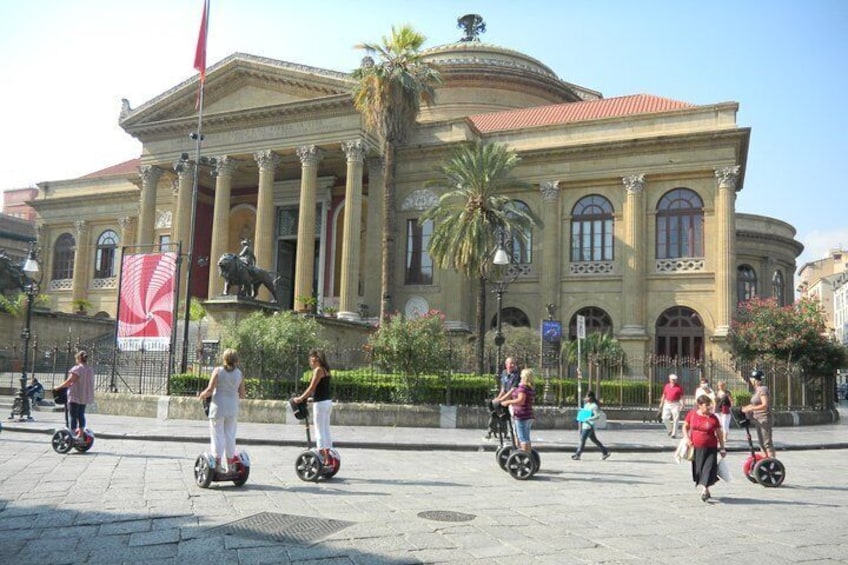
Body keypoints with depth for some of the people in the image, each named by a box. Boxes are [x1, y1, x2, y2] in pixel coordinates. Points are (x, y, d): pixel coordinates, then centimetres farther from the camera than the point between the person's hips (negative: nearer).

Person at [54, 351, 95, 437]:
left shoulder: (77, 369, -15)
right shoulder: (91, 370, 9)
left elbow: (69, 381, -17)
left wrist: (59, 387, -3)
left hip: (75, 396, -8)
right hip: (84, 397, 8)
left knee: (73, 416, -3)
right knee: (81, 415, 15)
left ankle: (72, 434, -3)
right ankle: (80, 433, 19)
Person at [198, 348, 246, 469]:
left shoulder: (218, 371, -7)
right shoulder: (239, 373, 2)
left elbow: (210, 390, -13)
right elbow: (242, 394, 5)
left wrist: (201, 395, 6)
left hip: (218, 406, -3)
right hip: (233, 409, 3)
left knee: (217, 436, 3)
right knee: (230, 436, 12)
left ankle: (217, 465, 2)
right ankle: (229, 465, 17)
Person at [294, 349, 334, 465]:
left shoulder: (318, 370, -13)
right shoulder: (325, 370, 14)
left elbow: (312, 388, -15)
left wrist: (300, 399, -6)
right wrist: (303, 397, 18)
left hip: (320, 403, -9)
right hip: (327, 402, 9)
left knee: (320, 432, -2)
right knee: (326, 431, 14)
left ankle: (324, 459, 0)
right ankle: (328, 457, 19)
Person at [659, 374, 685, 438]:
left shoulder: (679, 387, -1)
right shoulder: (666, 386, 10)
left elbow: (681, 397, -3)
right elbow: (664, 396, 16)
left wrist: (682, 404, -14)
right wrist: (661, 404, 15)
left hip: (675, 404, -4)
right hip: (667, 404, 4)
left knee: (676, 419, -4)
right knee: (665, 418, 0)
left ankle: (674, 433, 3)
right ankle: (670, 430, 22)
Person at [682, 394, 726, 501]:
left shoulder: (713, 418, -4)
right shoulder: (692, 414, -1)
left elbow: (719, 433, 4)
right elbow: (685, 426, 11)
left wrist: (722, 448, 5)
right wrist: (687, 438, -4)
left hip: (710, 448, -2)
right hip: (695, 447, 2)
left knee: (709, 468, -13)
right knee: (698, 469, 10)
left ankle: (704, 490, -9)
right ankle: (705, 490, 29)